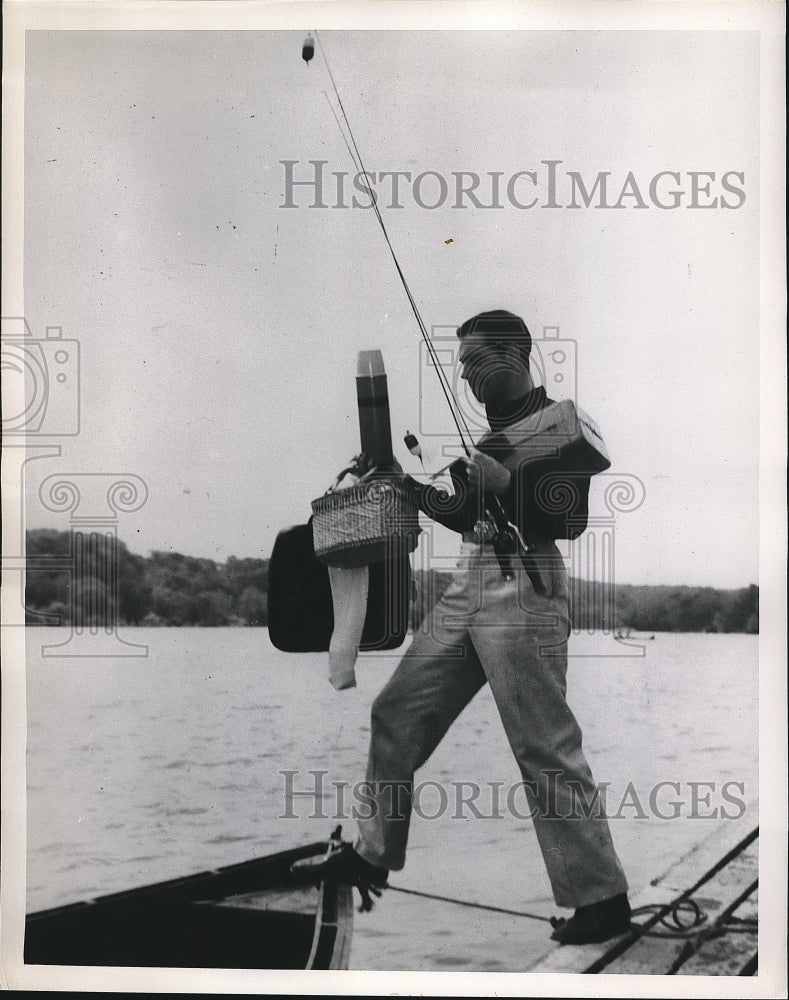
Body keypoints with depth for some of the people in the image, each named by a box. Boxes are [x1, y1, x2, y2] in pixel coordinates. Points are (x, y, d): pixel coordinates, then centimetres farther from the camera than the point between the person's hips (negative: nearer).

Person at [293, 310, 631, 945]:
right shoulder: (495, 427, 19)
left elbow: (570, 520, -15)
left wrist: (506, 482, -22)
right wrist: (402, 482, 22)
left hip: (523, 591, -9)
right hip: (470, 586, 9)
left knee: (546, 747, -7)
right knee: (397, 713, 9)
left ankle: (602, 898, 3)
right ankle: (372, 857, 21)